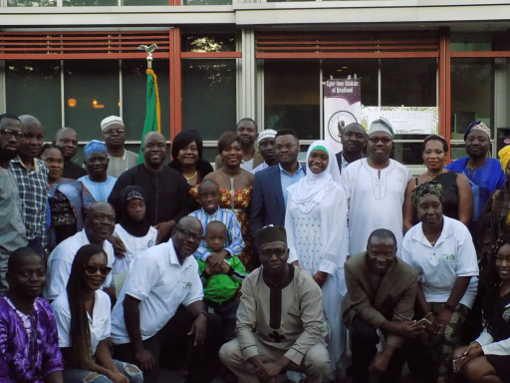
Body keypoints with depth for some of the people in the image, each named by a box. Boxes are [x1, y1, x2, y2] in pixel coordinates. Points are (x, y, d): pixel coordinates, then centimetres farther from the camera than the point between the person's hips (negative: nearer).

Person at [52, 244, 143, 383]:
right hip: (67, 368, -7)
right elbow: (71, 357, -18)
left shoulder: (104, 299, -3)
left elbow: (103, 345, 2)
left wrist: (115, 371, -17)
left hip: (93, 362, 7)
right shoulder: (62, 305, -24)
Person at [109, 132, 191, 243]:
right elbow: (113, 208, -2)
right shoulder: (128, 177, 4)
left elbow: (187, 209, 7)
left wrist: (171, 224, -8)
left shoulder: (177, 178, 11)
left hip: (169, 240, 2)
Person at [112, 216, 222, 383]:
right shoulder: (152, 258, -22)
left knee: (210, 323, -1)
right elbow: (130, 302, -26)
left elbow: (193, 298, 11)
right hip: (132, 335, -8)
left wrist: (201, 316, -14)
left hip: (162, 324, 8)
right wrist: (139, 349, -24)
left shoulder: (191, 263, 3)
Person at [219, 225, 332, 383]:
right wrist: (258, 362, -29)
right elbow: (244, 325, -12)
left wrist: (280, 364, -31)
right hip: (264, 345, 3)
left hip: (301, 344, -2)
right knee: (227, 352, -19)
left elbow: (313, 329, -23)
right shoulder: (250, 282, -10)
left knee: (319, 360, -34)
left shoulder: (306, 283, -18)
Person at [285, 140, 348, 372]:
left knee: (327, 314, 0)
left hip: (326, 265, -3)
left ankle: (330, 364, 11)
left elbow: (338, 231, -6)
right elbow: (288, 227, 7)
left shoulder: (336, 191, -1)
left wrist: (325, 268, -12)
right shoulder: (295, 190, 10)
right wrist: (293, 259, -6)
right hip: (299, 264, 3)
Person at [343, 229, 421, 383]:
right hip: (360, 311, -2)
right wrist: (392, 327, -34)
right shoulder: (353, 266, -30)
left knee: (402, 342, -24)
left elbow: (401, 320, -24)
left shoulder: (409, 275, -27)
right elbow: (363, 307, -23)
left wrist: (386, 355, -32)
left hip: (390, 313, 2)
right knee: (363, 334, -32)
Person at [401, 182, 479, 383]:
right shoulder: (410, 237, -9)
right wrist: (427, 313, -8)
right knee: (420, 337, -15)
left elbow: (465, 275, -13)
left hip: (458, 295, -2)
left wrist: (448, 309, -13)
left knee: (447, 334, -22)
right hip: (426, 295, 2)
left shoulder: (459, 231, -16)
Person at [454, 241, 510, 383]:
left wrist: (484, 349, -19)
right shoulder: (494, 287, 11)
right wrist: (479, 343, -8)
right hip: (496, 344, 8)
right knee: (457, 356, -9)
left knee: (474, 369, -23)